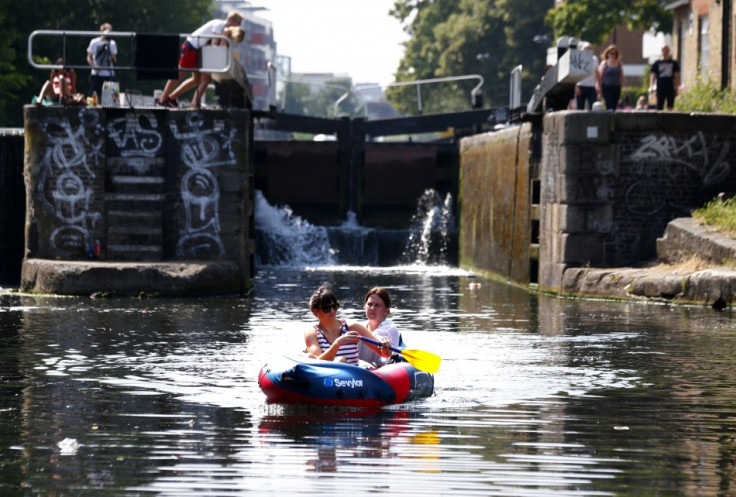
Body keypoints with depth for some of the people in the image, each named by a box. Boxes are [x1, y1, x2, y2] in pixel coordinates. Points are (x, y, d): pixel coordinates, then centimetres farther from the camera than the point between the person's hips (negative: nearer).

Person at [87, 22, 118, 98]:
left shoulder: (112, 43, 8)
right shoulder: (94, 42, 2)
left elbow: (114, 60, 7)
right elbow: (89, 58, 5)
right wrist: (94, 66, -13)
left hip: (109, 73, 2)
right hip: (97, 74, -2)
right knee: (96, 96, -4)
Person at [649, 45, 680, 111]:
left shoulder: (674, 63, 9)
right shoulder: (657, 63, 9)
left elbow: (677, 77, 9)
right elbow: (653, 76, 5)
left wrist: (676, 88, 3)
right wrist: (651, 87, -8)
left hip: (670, 88, 0)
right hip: (660, 89, 0)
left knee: (670, 108, -6)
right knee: (659, 108, 0)